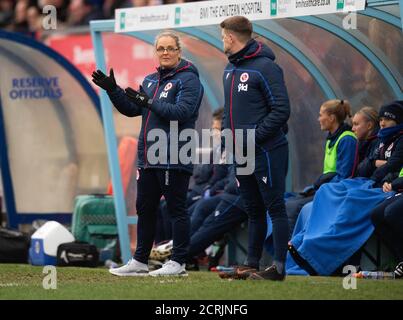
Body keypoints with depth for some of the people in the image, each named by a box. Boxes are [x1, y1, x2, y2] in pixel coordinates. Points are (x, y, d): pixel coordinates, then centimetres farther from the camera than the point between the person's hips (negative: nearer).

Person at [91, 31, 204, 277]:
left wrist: (149, 102, -19)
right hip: (148, 158, 8)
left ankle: (178, 263, 0)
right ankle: (140, 261, 19)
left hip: (174, 159, -8)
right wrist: (112, 90, 5)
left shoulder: (188, 79, -6)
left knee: (176, 209, -3)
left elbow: (181, 111, -19)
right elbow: (131, 109, 17)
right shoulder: (151, 80, 18)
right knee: (145, 208, 12)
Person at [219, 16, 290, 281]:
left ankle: (279, 267, -4)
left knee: (275, 208, -5)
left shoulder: (265, 67, -12)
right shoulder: (230, 70, 15)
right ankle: (252, 264, 19)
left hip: (267, 150, -8)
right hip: (240, 153, 8)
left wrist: (254, 137, -18)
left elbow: (281, 110, -16)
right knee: (253, 211, 14)